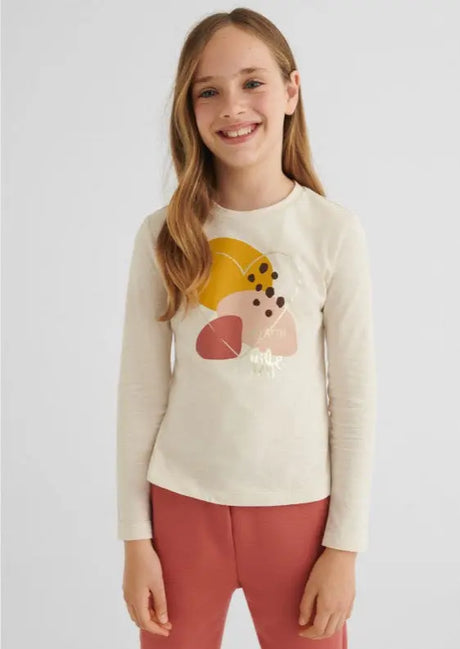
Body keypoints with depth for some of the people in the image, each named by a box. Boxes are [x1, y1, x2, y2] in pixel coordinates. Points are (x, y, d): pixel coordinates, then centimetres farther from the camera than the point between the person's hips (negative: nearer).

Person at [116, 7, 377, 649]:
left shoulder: (334, 229, -6)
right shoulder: (164, 234, -4)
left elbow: (355, 394, -4)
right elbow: (142, 390, 0)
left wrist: (344, 546, -4)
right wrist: (135, 537, 0)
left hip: (296, 505, -1)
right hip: (182, 501, 1)